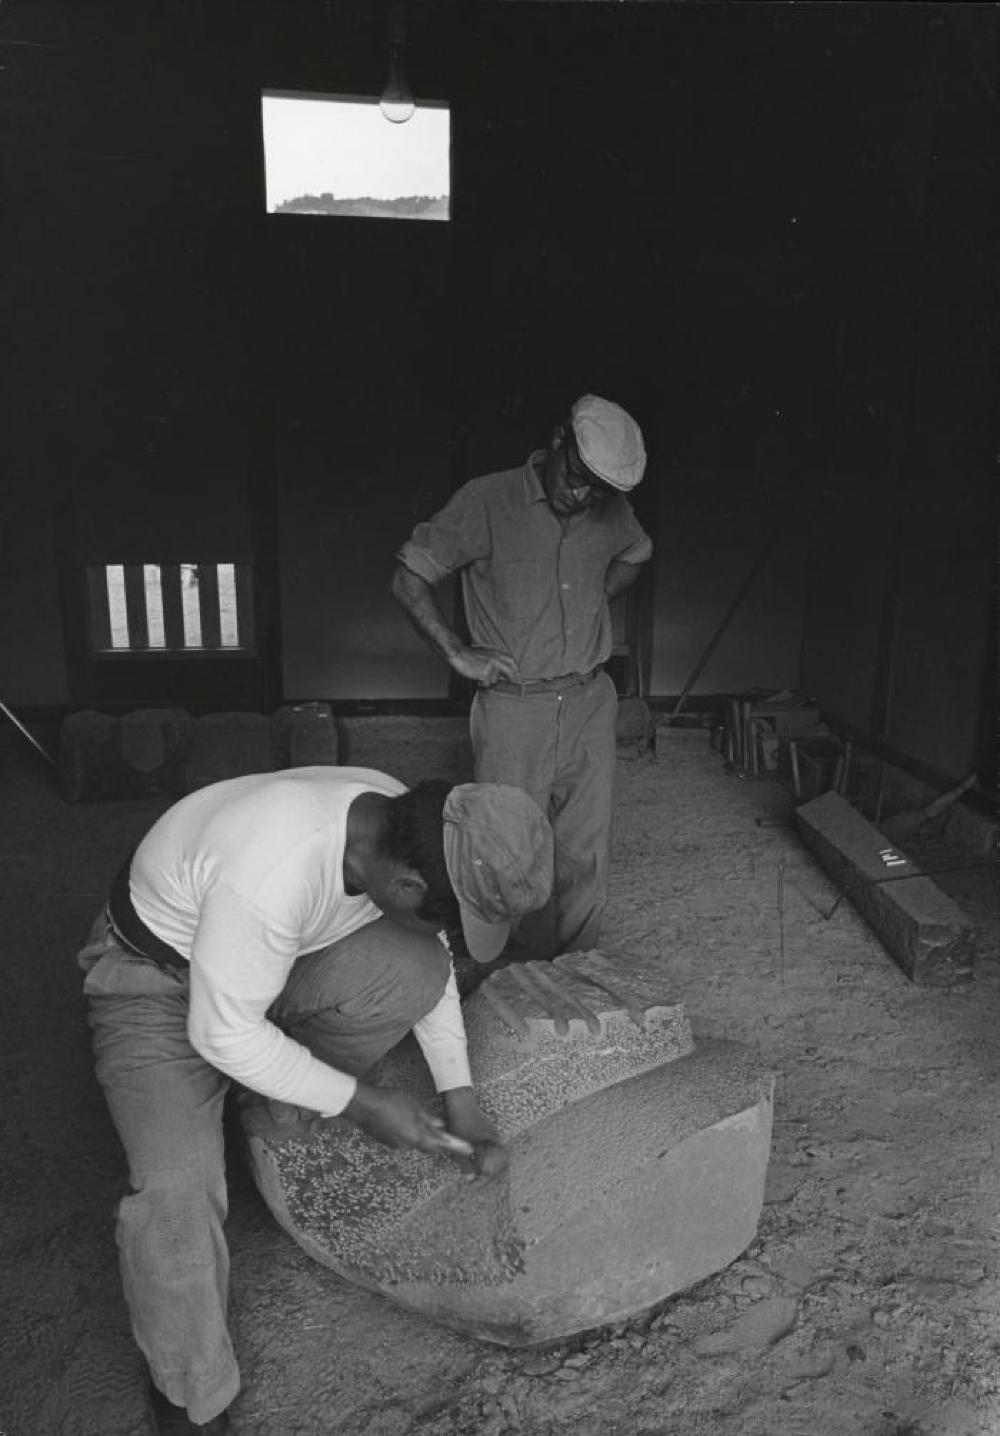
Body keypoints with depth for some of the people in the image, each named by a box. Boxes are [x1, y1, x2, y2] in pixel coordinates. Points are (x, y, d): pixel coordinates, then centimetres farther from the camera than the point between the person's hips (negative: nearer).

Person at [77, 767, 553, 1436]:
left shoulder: (400, 826, -19)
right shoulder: (270, 877, -42)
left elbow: (428, 956, -3)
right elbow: (222, 1032, -28)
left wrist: (462, 1096, -4)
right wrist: (363, 1103, -19)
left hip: (279, 951, 6)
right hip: (156, 978, -5)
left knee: (413, 969, -18)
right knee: (176, 1187, -22)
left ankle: (302, 1093, 10)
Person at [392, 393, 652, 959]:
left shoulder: (611, 510, 4)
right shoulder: (487, 501, -9)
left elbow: (636, 556, 28)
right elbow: (409, 577, -5)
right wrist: (458, 653, -9)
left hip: (590, 701, 4)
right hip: (513, 706, -4)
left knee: (588, 851, 8)